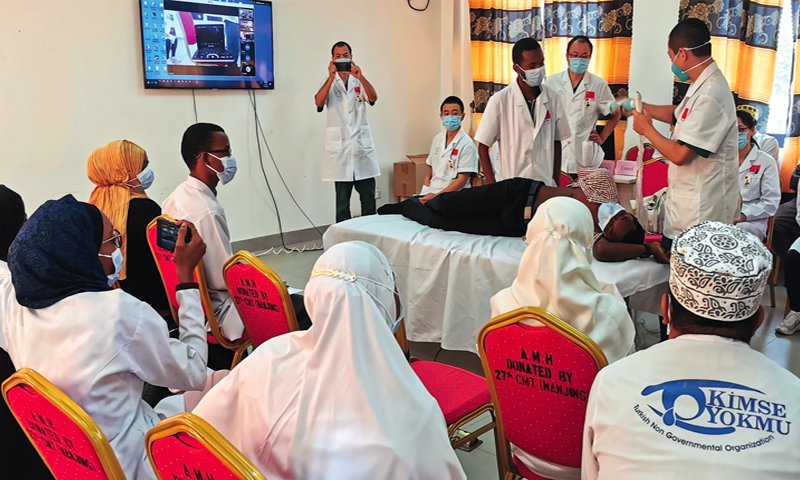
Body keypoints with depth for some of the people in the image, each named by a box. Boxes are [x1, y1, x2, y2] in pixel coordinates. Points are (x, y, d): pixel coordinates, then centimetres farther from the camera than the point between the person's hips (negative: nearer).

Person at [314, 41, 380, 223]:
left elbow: (373, 98, -8)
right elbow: (319, 102, -11)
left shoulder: (359, 81, 12)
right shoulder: (328, 82, 8)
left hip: (362, 143, 2)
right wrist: (332, 77, -22)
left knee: (368, 197, 2)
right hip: (340, 145, -1)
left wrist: (360, 77, -24)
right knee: (342, 199, 2)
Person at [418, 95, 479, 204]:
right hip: (431, 191, 5)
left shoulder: (467, 145, -6)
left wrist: (436, 196, -16)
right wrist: (426, 193, 4)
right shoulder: (437, 139, 13)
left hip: (451, 195, -5)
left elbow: (462, 180, -10)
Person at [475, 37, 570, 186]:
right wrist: (493, 186, -8)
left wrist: (556, 183, 7)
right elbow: (483, 146, -3)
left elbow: (556, 142, 10)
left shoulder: (552, 98, 1)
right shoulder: (500, 100, -8)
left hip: (546, 186, 3)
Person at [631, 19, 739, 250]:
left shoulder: (710, 96, -27)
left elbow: (680, 155, -25)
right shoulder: (704, 85, 6)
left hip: (700, 214, -10)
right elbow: (678, 115, 26)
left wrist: (647, 129, -10)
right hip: (688, 205, 10)